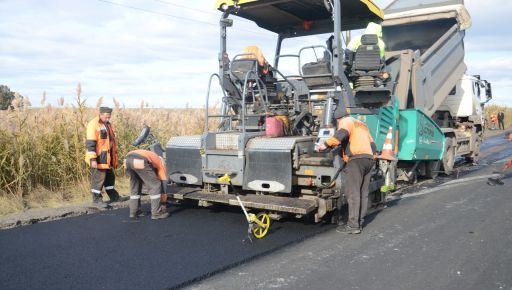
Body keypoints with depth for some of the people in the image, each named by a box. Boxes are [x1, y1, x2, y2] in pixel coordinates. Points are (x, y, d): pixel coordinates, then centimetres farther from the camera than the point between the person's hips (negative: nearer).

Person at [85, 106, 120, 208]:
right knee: (98, 178, -1)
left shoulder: (108, 124, 13)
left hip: (108, 157, 9)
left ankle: (113, 196, 31)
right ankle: (97, 199, 11)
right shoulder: (93, 124, -14)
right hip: (98, 158, -8)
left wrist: (114, 156, 21)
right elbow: (90, 143, -19)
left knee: (110, 176, 18)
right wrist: (93, 159, -23)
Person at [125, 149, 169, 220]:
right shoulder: (160, 164, 26)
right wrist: (164, 204, 34)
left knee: (134, 186, 25)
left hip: (128, 159, 7)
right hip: (140, 161, -7)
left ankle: (134, 211, 28)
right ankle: (156, 213, 10)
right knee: (155, 186, 8)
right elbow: (164, 183, 25)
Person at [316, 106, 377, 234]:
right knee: (363, 193, 9)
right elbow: (372, 144, 28)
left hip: (356, 159, -9)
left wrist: (326, 144, -13)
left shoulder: (346, 121, 3)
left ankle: (353, 225, -13)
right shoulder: (362, 124, 30)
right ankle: (359, 222, 12)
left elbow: (341, 134, -18)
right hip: (369, 159, 9)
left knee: (353, 192, -10)